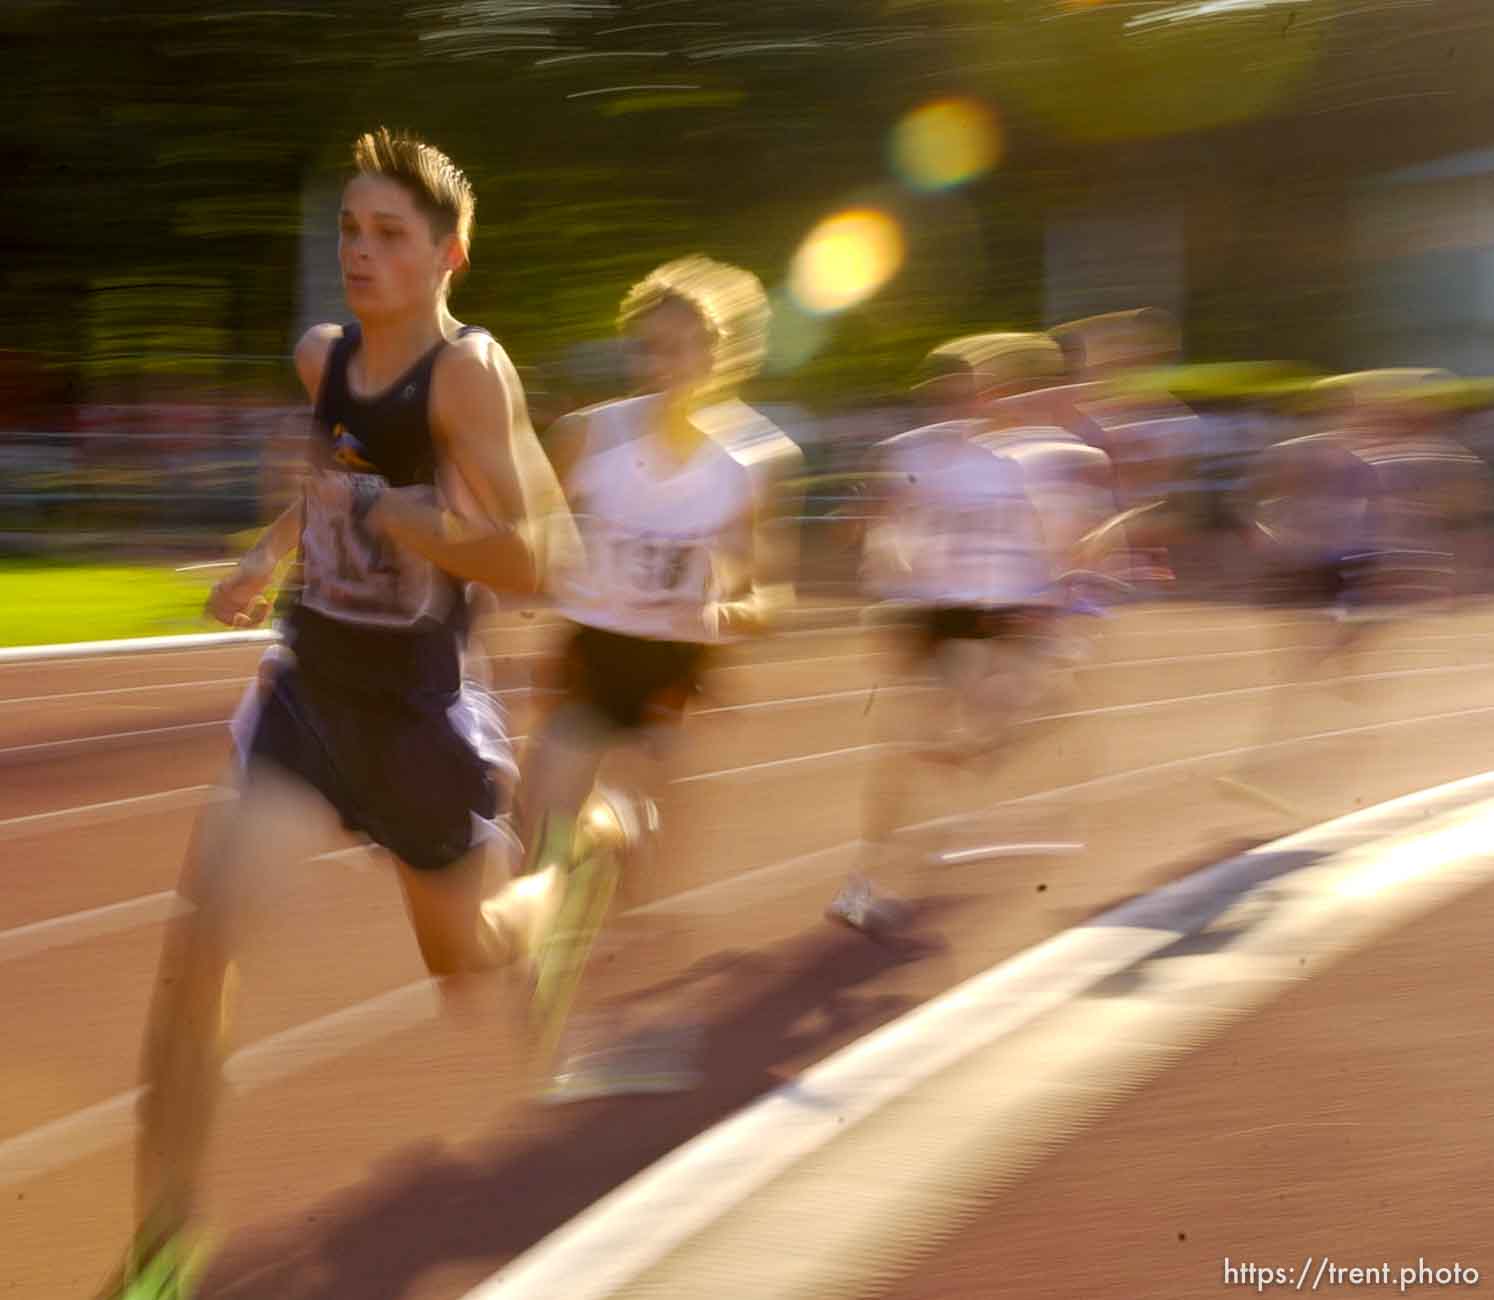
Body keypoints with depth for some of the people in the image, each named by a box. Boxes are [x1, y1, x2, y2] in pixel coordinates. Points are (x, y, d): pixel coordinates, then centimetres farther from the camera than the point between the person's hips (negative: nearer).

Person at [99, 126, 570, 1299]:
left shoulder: (470, 372, -18)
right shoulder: (321, 356, 2)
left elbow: (524, 560, -24)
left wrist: (380, 510, -26)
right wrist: (271, 554, 11)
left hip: (417, 706, -4)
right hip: (310, 685, 4)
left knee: (463, 956, 16)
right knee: (203, 922, -15)